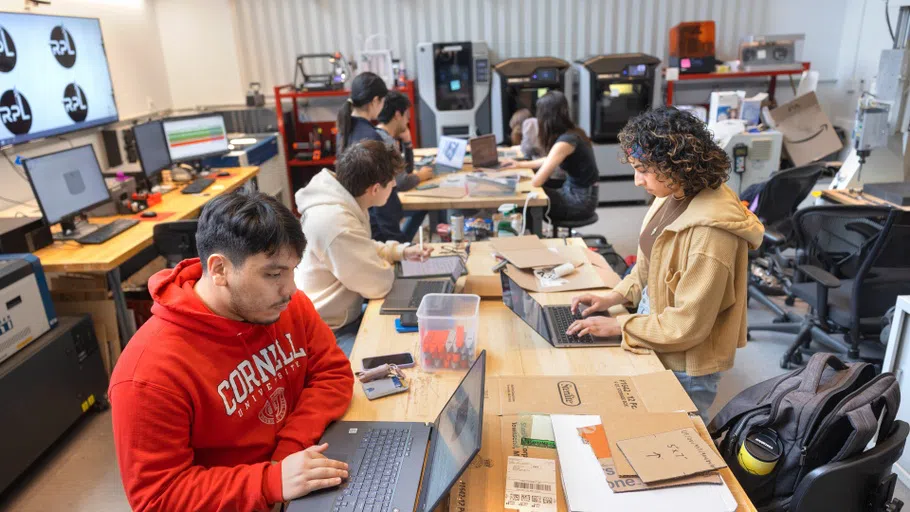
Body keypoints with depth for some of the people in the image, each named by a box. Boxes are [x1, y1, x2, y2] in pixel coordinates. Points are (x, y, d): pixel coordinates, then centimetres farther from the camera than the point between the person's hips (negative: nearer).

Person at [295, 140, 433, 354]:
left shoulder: (341, 202, 0)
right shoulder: (337, 222, -32)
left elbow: (361, 249, 19)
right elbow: (379, 284, -24)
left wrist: (401, 251, 6)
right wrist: (387, 265, -3)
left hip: (342, 316, 10)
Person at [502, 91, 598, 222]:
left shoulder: (565, 141, -24)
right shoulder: (572, 133, 4)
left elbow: (536, 182, -25)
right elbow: (551, 161, 22)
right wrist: (521, 164, 23)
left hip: (580, 201, -8)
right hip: (579, 193, 8)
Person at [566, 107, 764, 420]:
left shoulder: (710, 230, -31)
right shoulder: (672, 195, -5)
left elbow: (688, 324, -26)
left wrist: (616, 326, -18)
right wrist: (612, 298, 1)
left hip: (686, 365, -7)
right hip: (658, 349, 8)